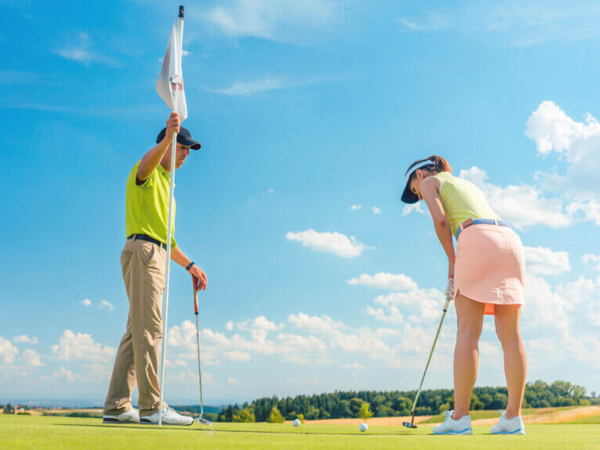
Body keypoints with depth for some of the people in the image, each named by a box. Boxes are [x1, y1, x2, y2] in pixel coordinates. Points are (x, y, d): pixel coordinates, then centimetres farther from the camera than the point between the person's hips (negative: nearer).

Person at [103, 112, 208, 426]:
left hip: (157, 257, 10)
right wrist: (168, 136, -44)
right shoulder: (147, 173, 3)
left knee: (137, 331, 6)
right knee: (148, 328, -15)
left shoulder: (166, 184, 30)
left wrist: (190, 265, 27)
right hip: (142, 250, -10)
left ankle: (116, 406, 8)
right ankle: (151, 407, -16)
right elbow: (148, 161, -26)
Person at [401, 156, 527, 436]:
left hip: (477, 240, -7)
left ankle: (460, 417, -8)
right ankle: (513, 418, 2)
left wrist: (452, 261, 8)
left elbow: (440, 220, -2)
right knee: (510, 334, 2)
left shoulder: (429, 182, 17)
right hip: (510, 237, 7)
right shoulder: (469, 184, 36)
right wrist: (459, 275, 19)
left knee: (468, 332, -7)